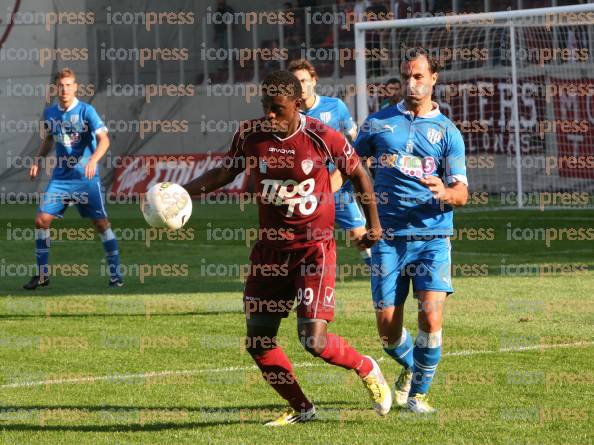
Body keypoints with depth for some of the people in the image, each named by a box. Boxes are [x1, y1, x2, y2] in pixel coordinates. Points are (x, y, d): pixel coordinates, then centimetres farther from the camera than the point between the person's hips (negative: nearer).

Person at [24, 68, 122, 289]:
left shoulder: (86, 111, -9)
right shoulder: (50, 113, 6)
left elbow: (104, 139, -18)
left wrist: (93, 160, -34)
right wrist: (38, 159, 8)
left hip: (86, 178, -4)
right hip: (60, 177, 4)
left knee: (101, 223, -6)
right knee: (41, 219, -5)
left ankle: (115, 274, 4)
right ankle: (42, 274, 6)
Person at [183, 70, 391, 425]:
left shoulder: (322, 137, -15)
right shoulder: (251, 135, -5)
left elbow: (358, 173, 1)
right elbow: (224, 173, 9)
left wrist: (374, 223, 8)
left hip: (314, 248, -5)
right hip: (270, 248, 5)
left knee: (314, 340, -15)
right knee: (258, 342, 3)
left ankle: (367, 369, 16)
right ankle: (301, 408, 22)